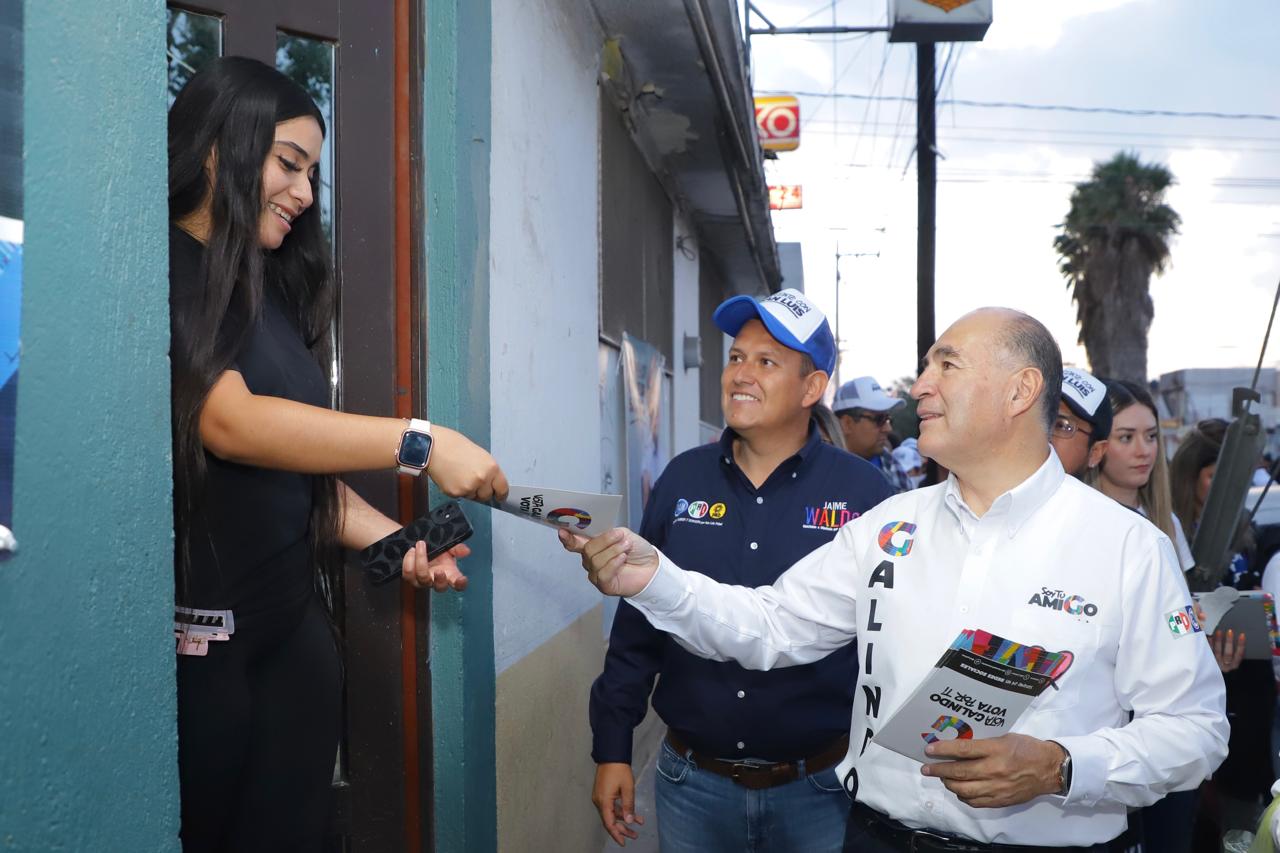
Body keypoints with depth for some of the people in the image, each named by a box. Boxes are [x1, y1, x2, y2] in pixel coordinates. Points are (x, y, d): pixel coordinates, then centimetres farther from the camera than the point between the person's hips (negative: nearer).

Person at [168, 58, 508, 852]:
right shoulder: (170, 273, -8)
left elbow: (304, 472, 13)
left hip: (295, 628, 7)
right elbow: (228, 422, -22)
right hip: (194, 636, -7)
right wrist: (420, 442, -23)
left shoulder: (276, 295, 14)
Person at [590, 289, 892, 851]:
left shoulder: (862, 493, -7)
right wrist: (611, 750, 6)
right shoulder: (682, 480, 1)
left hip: (819, 788, -2)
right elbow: (637, 625, 6)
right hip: (692, 783, 3)